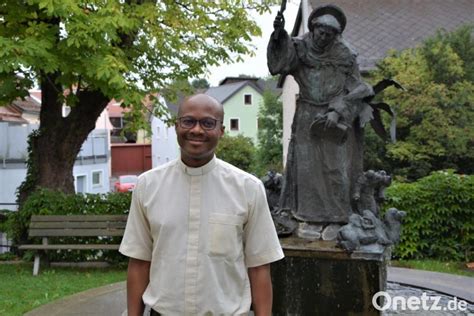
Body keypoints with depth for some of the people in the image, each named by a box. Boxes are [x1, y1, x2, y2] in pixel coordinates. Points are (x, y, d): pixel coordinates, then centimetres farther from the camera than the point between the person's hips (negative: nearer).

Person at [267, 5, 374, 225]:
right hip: (307, 118, 2)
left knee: (335, 165, -1)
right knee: (305, 163, 1)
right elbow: (281, 61, -19)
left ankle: (336, 213, 6)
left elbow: (353, 91, -2)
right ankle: (305, 211, 8)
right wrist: (280, 36, -35)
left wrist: (336, 112, -15)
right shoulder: (301, 49, 0)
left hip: (337, 119, -1)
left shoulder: (344, 56, -2)